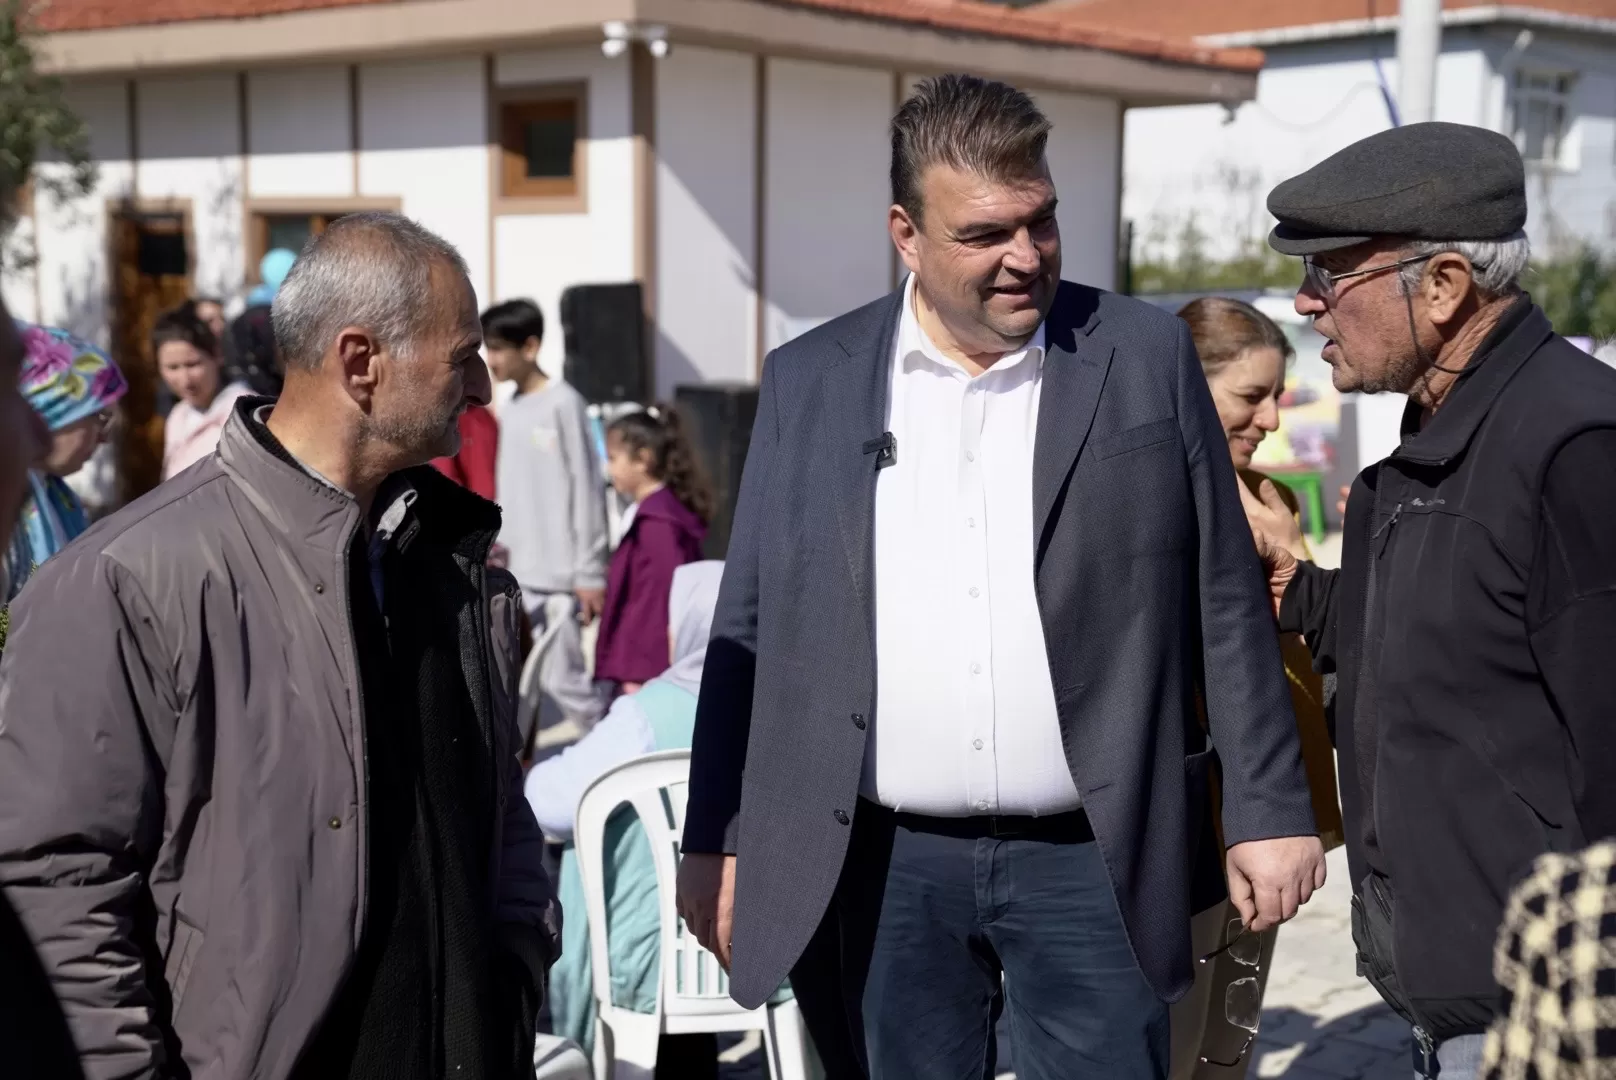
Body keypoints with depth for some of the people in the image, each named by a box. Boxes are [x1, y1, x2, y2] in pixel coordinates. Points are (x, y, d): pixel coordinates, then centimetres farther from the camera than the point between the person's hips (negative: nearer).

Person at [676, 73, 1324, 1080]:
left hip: (1092, 860, -1)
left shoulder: (1146, 355, 0)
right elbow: (753, 629, 6)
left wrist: (1269, 811, 1)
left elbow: (1225, 603, 2)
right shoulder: (810, 381, 3)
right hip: (887, 866, 2)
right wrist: (718, 842, 5)